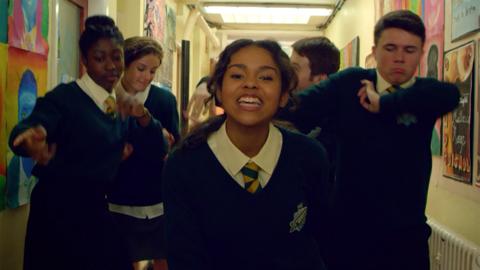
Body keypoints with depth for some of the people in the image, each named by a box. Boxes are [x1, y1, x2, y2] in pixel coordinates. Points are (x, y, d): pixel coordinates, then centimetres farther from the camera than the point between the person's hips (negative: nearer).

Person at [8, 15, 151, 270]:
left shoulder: (119, 105, 8)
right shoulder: (65, 96, -14)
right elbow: (21, 132, -29)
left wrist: (142, 116, -2)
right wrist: (33, 138, -53)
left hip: (95, 210, 7)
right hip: (57, 212, -6)